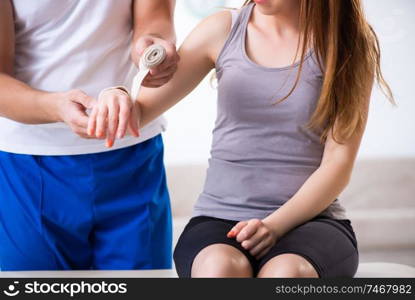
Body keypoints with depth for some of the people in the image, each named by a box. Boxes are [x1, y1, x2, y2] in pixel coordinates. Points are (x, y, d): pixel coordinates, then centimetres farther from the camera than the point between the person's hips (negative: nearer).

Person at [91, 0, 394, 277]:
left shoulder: (349, 43, 2)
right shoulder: (224, 30, 7)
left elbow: (338, 162, -3)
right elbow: (139, 114, 8)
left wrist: (276, 225, -17)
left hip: (308, 218, -1)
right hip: (219, 217, 1)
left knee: (286, 275, -37)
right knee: (220, 269, -36)